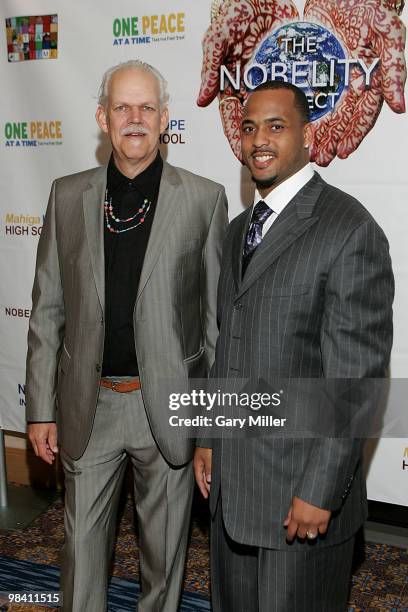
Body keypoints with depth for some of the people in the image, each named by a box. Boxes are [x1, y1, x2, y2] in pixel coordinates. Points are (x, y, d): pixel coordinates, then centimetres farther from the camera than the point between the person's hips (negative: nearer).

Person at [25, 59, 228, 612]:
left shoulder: (204, 198, -4)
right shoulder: (68, 195, 2)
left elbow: (218, 313, -2)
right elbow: (47, 309, 4)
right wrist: (41, 408, 2)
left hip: (169, 403, -1)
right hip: (89, 403, 2)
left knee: (165, 545, 17)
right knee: (83, 541, 15)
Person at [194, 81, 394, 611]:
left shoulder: (350, 229, -15)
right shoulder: (240, 229, 11)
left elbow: (357, 373, -18)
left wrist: (320, 491, -18)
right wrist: (208, 439, 12)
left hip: (301, 489, -7)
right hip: (229, 478, 7)